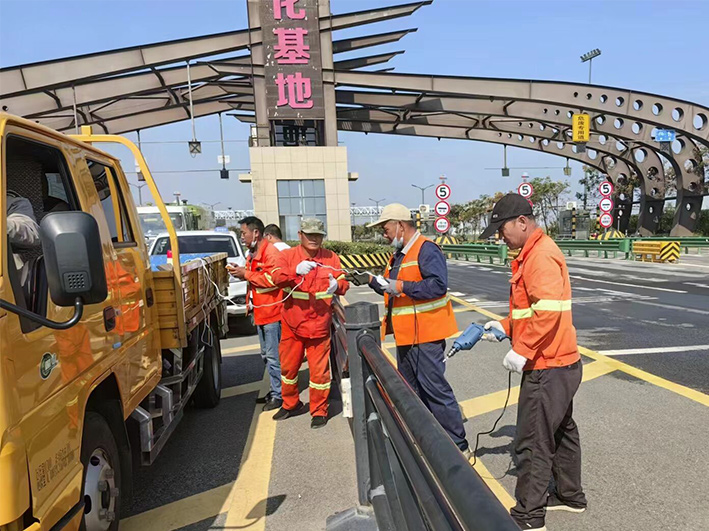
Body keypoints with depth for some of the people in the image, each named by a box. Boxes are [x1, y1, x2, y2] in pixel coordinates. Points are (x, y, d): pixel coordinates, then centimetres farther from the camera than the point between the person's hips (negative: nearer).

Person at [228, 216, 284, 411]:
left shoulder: (270, 252, -15)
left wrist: (246, 274, -18)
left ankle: (279, 395, 5)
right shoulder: (253, 254, 16)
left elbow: (272, 278, -25)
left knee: (273, 356, -5)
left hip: (271, 311, -11)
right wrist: (241, 272, 5)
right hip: (260, 312, 11)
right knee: (266, 355, 18)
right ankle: (275, 390, 29)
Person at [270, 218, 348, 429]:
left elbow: (344, 283, -3)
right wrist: (296, 271, -39)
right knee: (288, 366, 16)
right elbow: (277, 277, -19)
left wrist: (337, 286, -27)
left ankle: (319, 411, 22)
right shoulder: (287, 255, -2)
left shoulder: (331, 257, 1)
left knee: (319, 369, 3)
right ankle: (290, 404, 39)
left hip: (319, 324, -1)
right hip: (292, 324, 1)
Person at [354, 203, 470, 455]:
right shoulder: (399, 254, 16)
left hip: (425, 335, -10)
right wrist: (372, 280, 9)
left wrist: (401, 286, -26)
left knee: (435, 389, -5)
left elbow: (438, 285, -28)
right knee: (411, 390, 18)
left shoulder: (426, 249, -15)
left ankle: (458, 446, 8)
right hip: (406, 336, 10)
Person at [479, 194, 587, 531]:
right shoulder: (532, 254, 14)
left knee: (533, 442, -1)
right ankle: (570, 496, 37)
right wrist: (503, 326, 11)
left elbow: (548, 311, -28)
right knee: (561, 431, 21)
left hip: (547, 367, -11)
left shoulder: (541, 256, -19)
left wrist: (522, 351, -24)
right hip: (559, 364, 11)